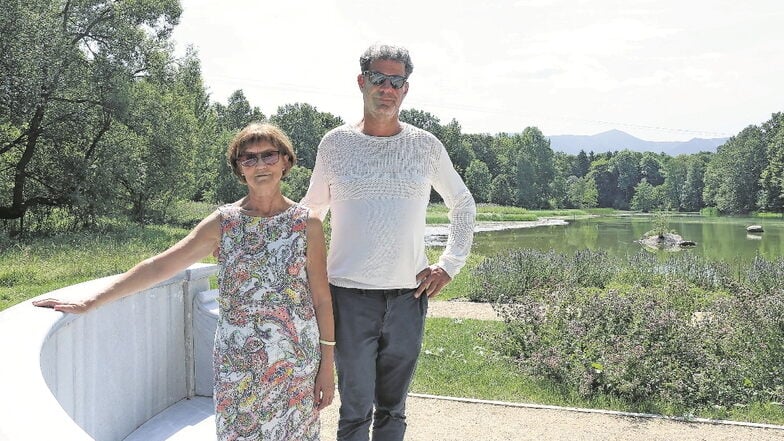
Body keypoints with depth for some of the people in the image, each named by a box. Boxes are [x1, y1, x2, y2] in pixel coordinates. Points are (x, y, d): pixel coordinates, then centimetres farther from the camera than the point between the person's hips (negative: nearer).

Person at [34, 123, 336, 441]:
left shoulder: (307, 223, -2)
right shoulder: (223, 222, -1)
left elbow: (321, 298, 0)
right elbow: (158, 267, -4)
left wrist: (327, 364, -2)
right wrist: (90, 302, -8)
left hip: (297, 364, 0)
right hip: (238, 364, 1)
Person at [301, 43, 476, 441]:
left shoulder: (426, 146, 4)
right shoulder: (335, 144, 3)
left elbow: (463, 205, 16)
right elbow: (311, 211, 15)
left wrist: (450, 264, 7)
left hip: (409, 294, 1)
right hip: (350, 294, -1)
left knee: (392, 409, 12)